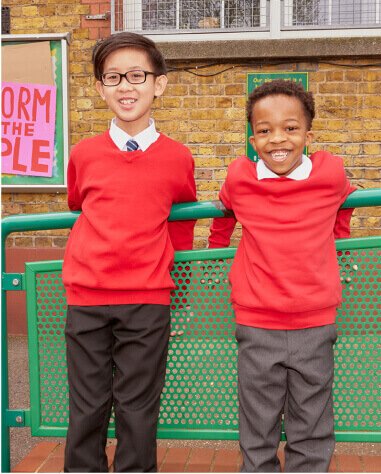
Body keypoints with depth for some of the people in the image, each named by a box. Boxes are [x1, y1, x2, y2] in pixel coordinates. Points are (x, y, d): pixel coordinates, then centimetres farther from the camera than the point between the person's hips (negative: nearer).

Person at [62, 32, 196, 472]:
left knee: (138, 409, 9)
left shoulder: (177, 158, -2)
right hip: (86, 298, 1)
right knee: (87, 408, 10)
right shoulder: (84, 154, 0)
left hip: (147, 301, -1)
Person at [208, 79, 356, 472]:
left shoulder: (330, 173, -5)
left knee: (312, 438, 14)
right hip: (256, 326, 0)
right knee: (257, 437, 13)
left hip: (315, 326, 1)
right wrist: (216, 253, 27)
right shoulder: (239, 178, -5)